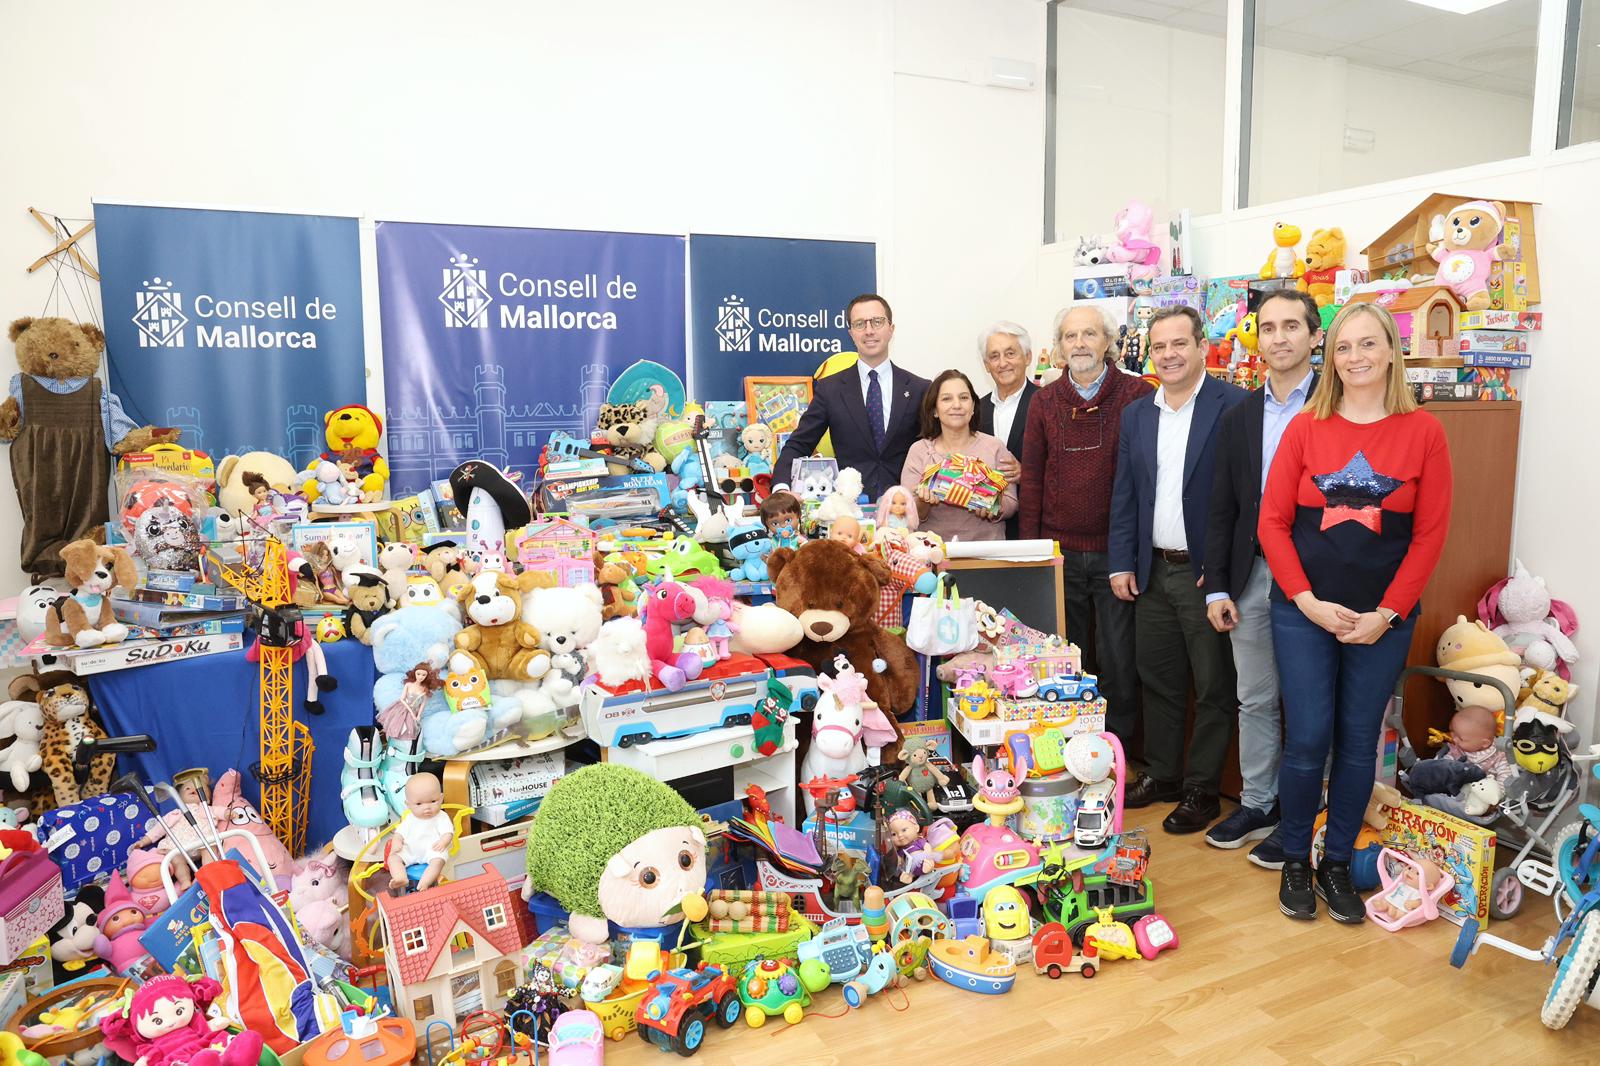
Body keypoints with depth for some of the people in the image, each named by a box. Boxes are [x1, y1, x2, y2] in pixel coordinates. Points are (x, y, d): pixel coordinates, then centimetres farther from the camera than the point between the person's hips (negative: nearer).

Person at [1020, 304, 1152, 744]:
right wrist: (1029, 549, 3)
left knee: (1118, 662, 5)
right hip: (1059, 553, 3)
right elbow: (1032, 478, 7)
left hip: (1116, 553, -2)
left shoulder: (1140, 395, -3)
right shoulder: (1045, 401, 5)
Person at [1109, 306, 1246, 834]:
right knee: (1158, 679, 15)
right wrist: (1121, 564, 5)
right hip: (1153, 572, 6)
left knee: (1214, 686, 6)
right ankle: (1161, 773, 30)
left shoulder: (1234, 406, -9)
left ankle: (1202, 788, 19)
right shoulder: (1136, 415, 9)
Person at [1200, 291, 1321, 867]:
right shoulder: (1237, 418, 9)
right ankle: (1256, 805, 29)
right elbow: (1221, 509, 10)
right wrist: (1217, 587, 5)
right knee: (1255, 700, 14)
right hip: (1251, 577, 5)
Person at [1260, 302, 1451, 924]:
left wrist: (1386, 613, -8)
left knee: (1358, 742, 9)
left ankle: (1337, 863, 27)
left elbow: (1430, 534, -1)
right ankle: (1295, 860, 21)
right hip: (1304, 613, 0)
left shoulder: (1423, 432, 0)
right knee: (1307, 740, 0)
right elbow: (1273, 522, -1)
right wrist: (1309, 602, -10)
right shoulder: (1306, 428, 0)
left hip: (1383, 620, 1)